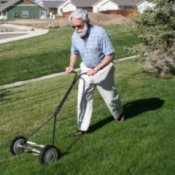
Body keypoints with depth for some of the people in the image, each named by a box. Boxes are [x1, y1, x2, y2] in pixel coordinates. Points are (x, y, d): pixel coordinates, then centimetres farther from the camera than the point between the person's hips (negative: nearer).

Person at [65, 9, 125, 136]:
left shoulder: (100, 33, -27)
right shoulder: (75, 36, -8)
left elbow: (110, 55, -24)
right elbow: (75, 53, 11)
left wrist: (95, 70, -28)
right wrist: (72, 66, -7)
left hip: (103, 70, -4)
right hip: (86, 70, 4)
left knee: (110, 96, 13)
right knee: (83, 98, -2)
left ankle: (119, 114, 43)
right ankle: (82, 127, 8)